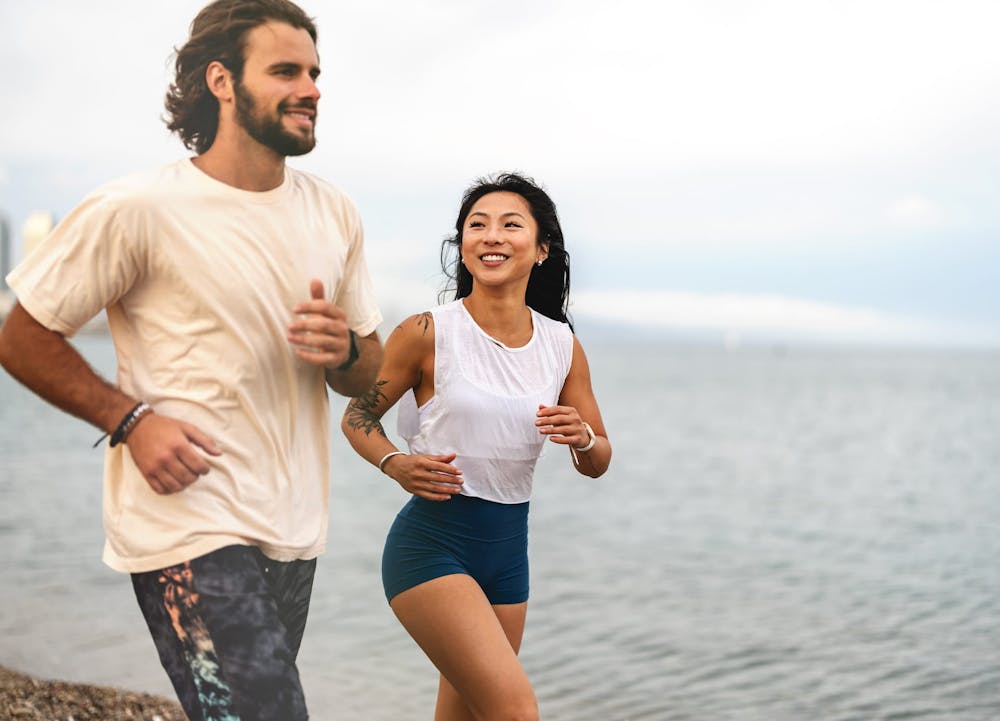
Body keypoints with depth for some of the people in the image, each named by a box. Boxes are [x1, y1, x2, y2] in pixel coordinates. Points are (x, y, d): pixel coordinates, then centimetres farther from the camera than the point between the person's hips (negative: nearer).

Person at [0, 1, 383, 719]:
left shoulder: (334, 215, 7)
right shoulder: (136, 209, -10)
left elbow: (369, 376, 15)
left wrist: (344, 350, -8)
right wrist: (130, 419, -15)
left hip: (294, 531, 6)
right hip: (190, 526, -6)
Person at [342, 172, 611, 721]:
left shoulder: (562, 346, 2)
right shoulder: (428, 333, -10)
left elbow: (597, 464, 10)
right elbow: (357, 417, 2)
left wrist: (582, 438, -12)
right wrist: (395, 465, -18)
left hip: (508, 550, 6)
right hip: (432, 544, -5)